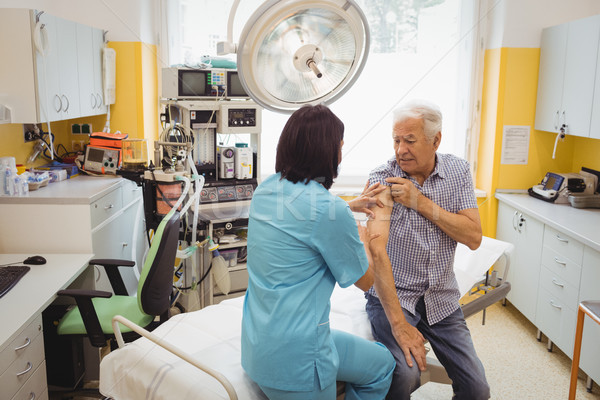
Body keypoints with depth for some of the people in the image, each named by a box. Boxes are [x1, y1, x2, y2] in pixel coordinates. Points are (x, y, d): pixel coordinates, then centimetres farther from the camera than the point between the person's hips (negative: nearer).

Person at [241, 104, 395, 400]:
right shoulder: (329, 209, -24)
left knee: (382, 363, 23)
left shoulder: (267, 189, 0)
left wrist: (350, 206, 24)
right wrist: (363, 238, 11)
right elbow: (366, 280, -7)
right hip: (292, 358, -8)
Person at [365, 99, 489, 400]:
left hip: (441, 299, 4)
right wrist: (399, 324, -30)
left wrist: (420, 202, -20)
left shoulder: (457, 171, -1)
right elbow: (377, 251, -24)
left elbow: (474, 237, -8)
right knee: (405, 376, -27)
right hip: (392, 295, -4)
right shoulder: (382, 179, -14)